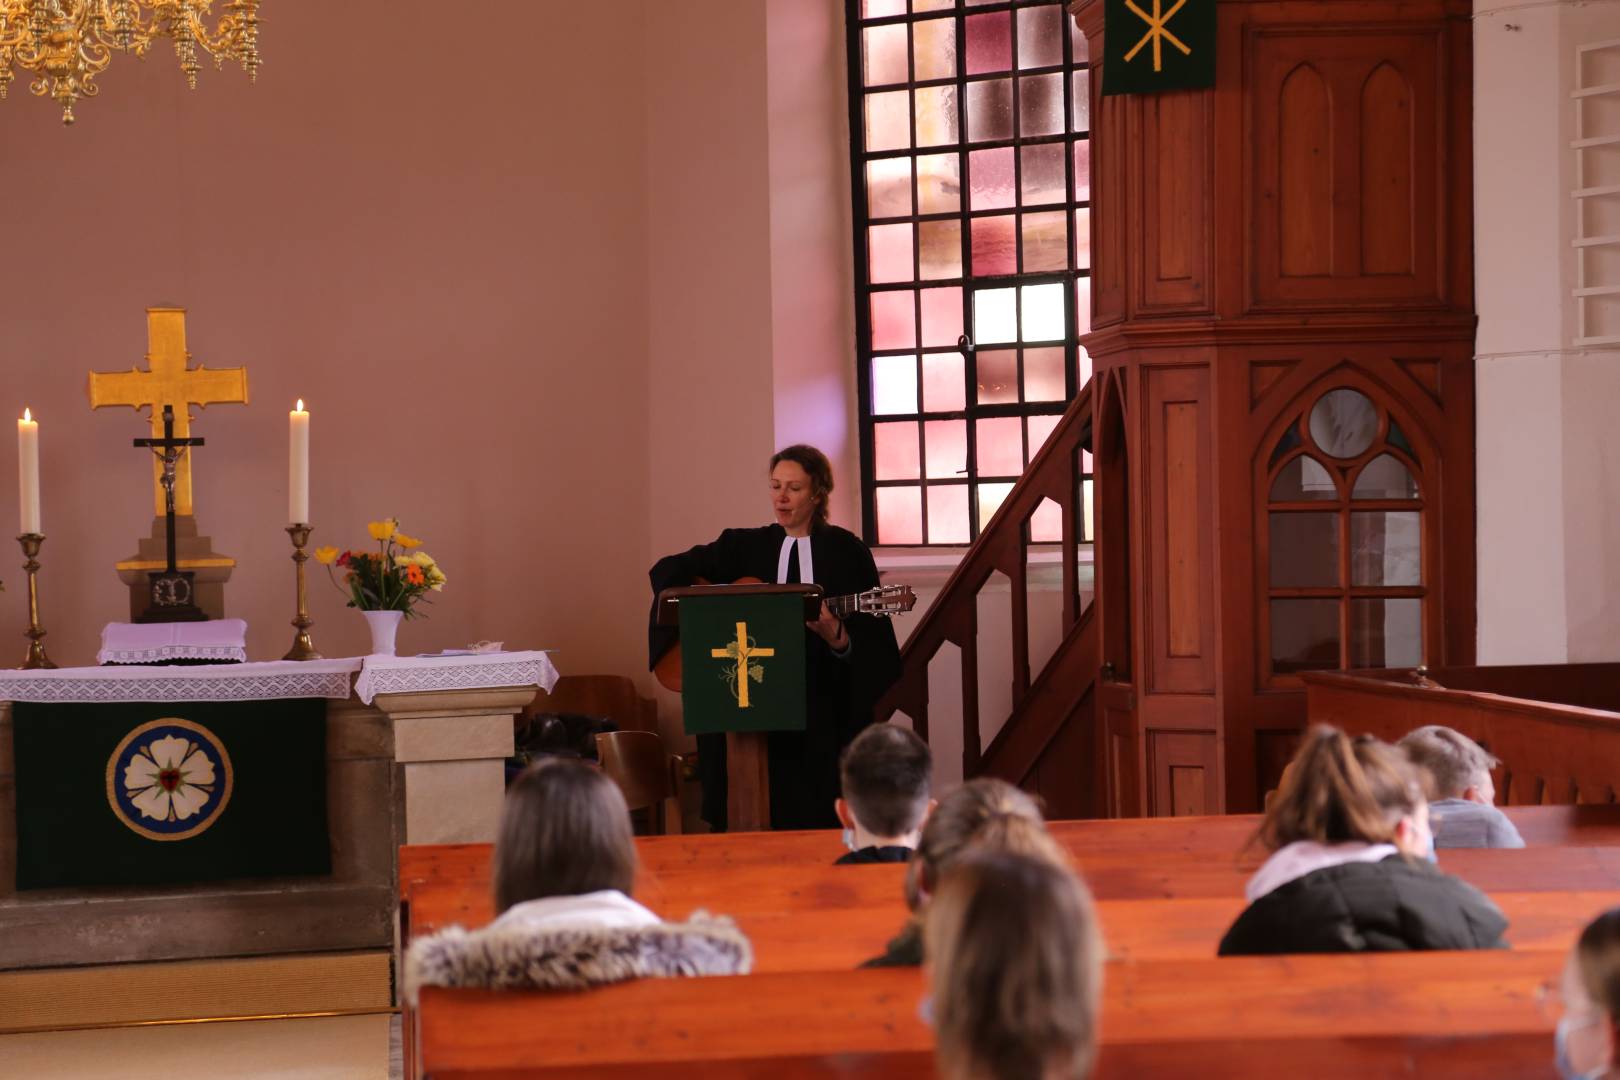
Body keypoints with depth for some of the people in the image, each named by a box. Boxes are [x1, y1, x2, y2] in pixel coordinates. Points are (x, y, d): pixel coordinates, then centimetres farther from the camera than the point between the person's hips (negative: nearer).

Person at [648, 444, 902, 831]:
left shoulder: (847, 552, 6)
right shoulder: (744, 546, 13)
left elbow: (872, 645, 3)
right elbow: (666, 570, 9)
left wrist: (836, 635, -17)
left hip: (824, 702, -1)